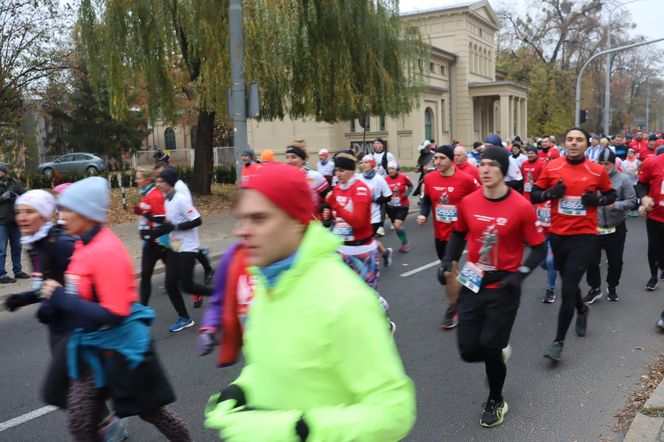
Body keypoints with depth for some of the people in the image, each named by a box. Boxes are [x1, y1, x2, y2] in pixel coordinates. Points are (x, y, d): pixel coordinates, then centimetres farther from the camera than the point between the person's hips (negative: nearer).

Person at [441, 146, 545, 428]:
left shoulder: (521, 207, -14)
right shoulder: (468, 202, -3)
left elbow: (539, 248, -6)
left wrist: (520, 275, -20)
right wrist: (449, 260, 1)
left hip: (503, 288, -4)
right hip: (472, 285, 4)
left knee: (490, 349, 1)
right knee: (469, 350, 3)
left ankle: (496, 402, 30)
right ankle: (497, 353, 41)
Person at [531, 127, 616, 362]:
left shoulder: (597, 171, -3)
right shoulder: (552, 167, -2)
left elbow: (611, 195, 11)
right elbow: (534, 195, 4)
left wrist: (597, 199, -10)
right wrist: (551, 193, -16)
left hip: (584, 237, -3)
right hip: (557, 235, 3)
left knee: (568, 289, -9)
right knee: (569, 282, 21)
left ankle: (559, 341, 2)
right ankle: (582, 310, 54)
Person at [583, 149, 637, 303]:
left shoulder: (623, 179, -7)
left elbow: (632, 201, -9)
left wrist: (615, 205, -23)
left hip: (616, 228, 0)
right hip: (594, 227, 1)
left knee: (615, 261, 12)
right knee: (592, 260, 4)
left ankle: (612, 287, 33)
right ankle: (594, 288, 22)